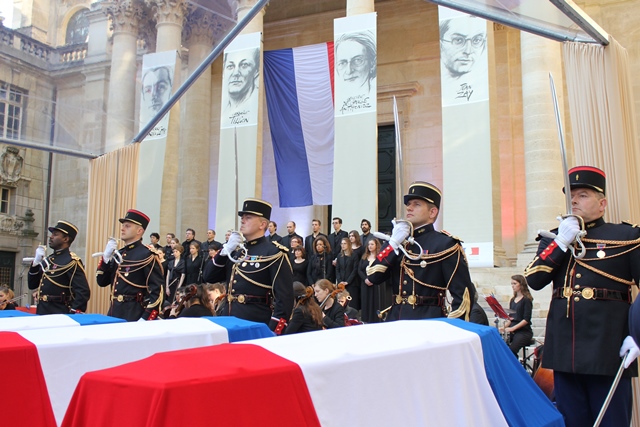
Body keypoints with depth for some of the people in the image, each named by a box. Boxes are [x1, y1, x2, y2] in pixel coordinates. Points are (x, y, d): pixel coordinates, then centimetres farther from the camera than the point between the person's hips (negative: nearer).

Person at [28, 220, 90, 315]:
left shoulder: (72, 262, -13)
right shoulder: (48, 259, 13)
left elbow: (83, 293, -20)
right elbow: (32, 285, 14)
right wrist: (36, 262, 2)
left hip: (60, 316, -8)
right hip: (41, 312, 8)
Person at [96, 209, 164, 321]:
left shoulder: (147, 255, -12)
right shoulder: (118, 254, 12)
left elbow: (157, 291, -16)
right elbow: (102, 282, 11)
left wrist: (146, 319, -22)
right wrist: (106, 257, -2)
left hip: (133, 316, -7)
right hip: (113, 312, 7)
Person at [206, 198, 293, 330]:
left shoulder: (275, 253, -12)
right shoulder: (237, 250, 11)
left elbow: (285, 298, -18)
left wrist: (272, 331, -24)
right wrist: (226, 250, -3)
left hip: (257, 325, -7)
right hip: (232, 321, 7)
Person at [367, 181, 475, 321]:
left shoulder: (445, 244, -5)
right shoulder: (399, 241, 12)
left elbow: (463, 294, -9)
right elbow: (372, 278, 3)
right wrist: (393, 244, -4)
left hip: (429, 322, -5)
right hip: (395, 319, 5)